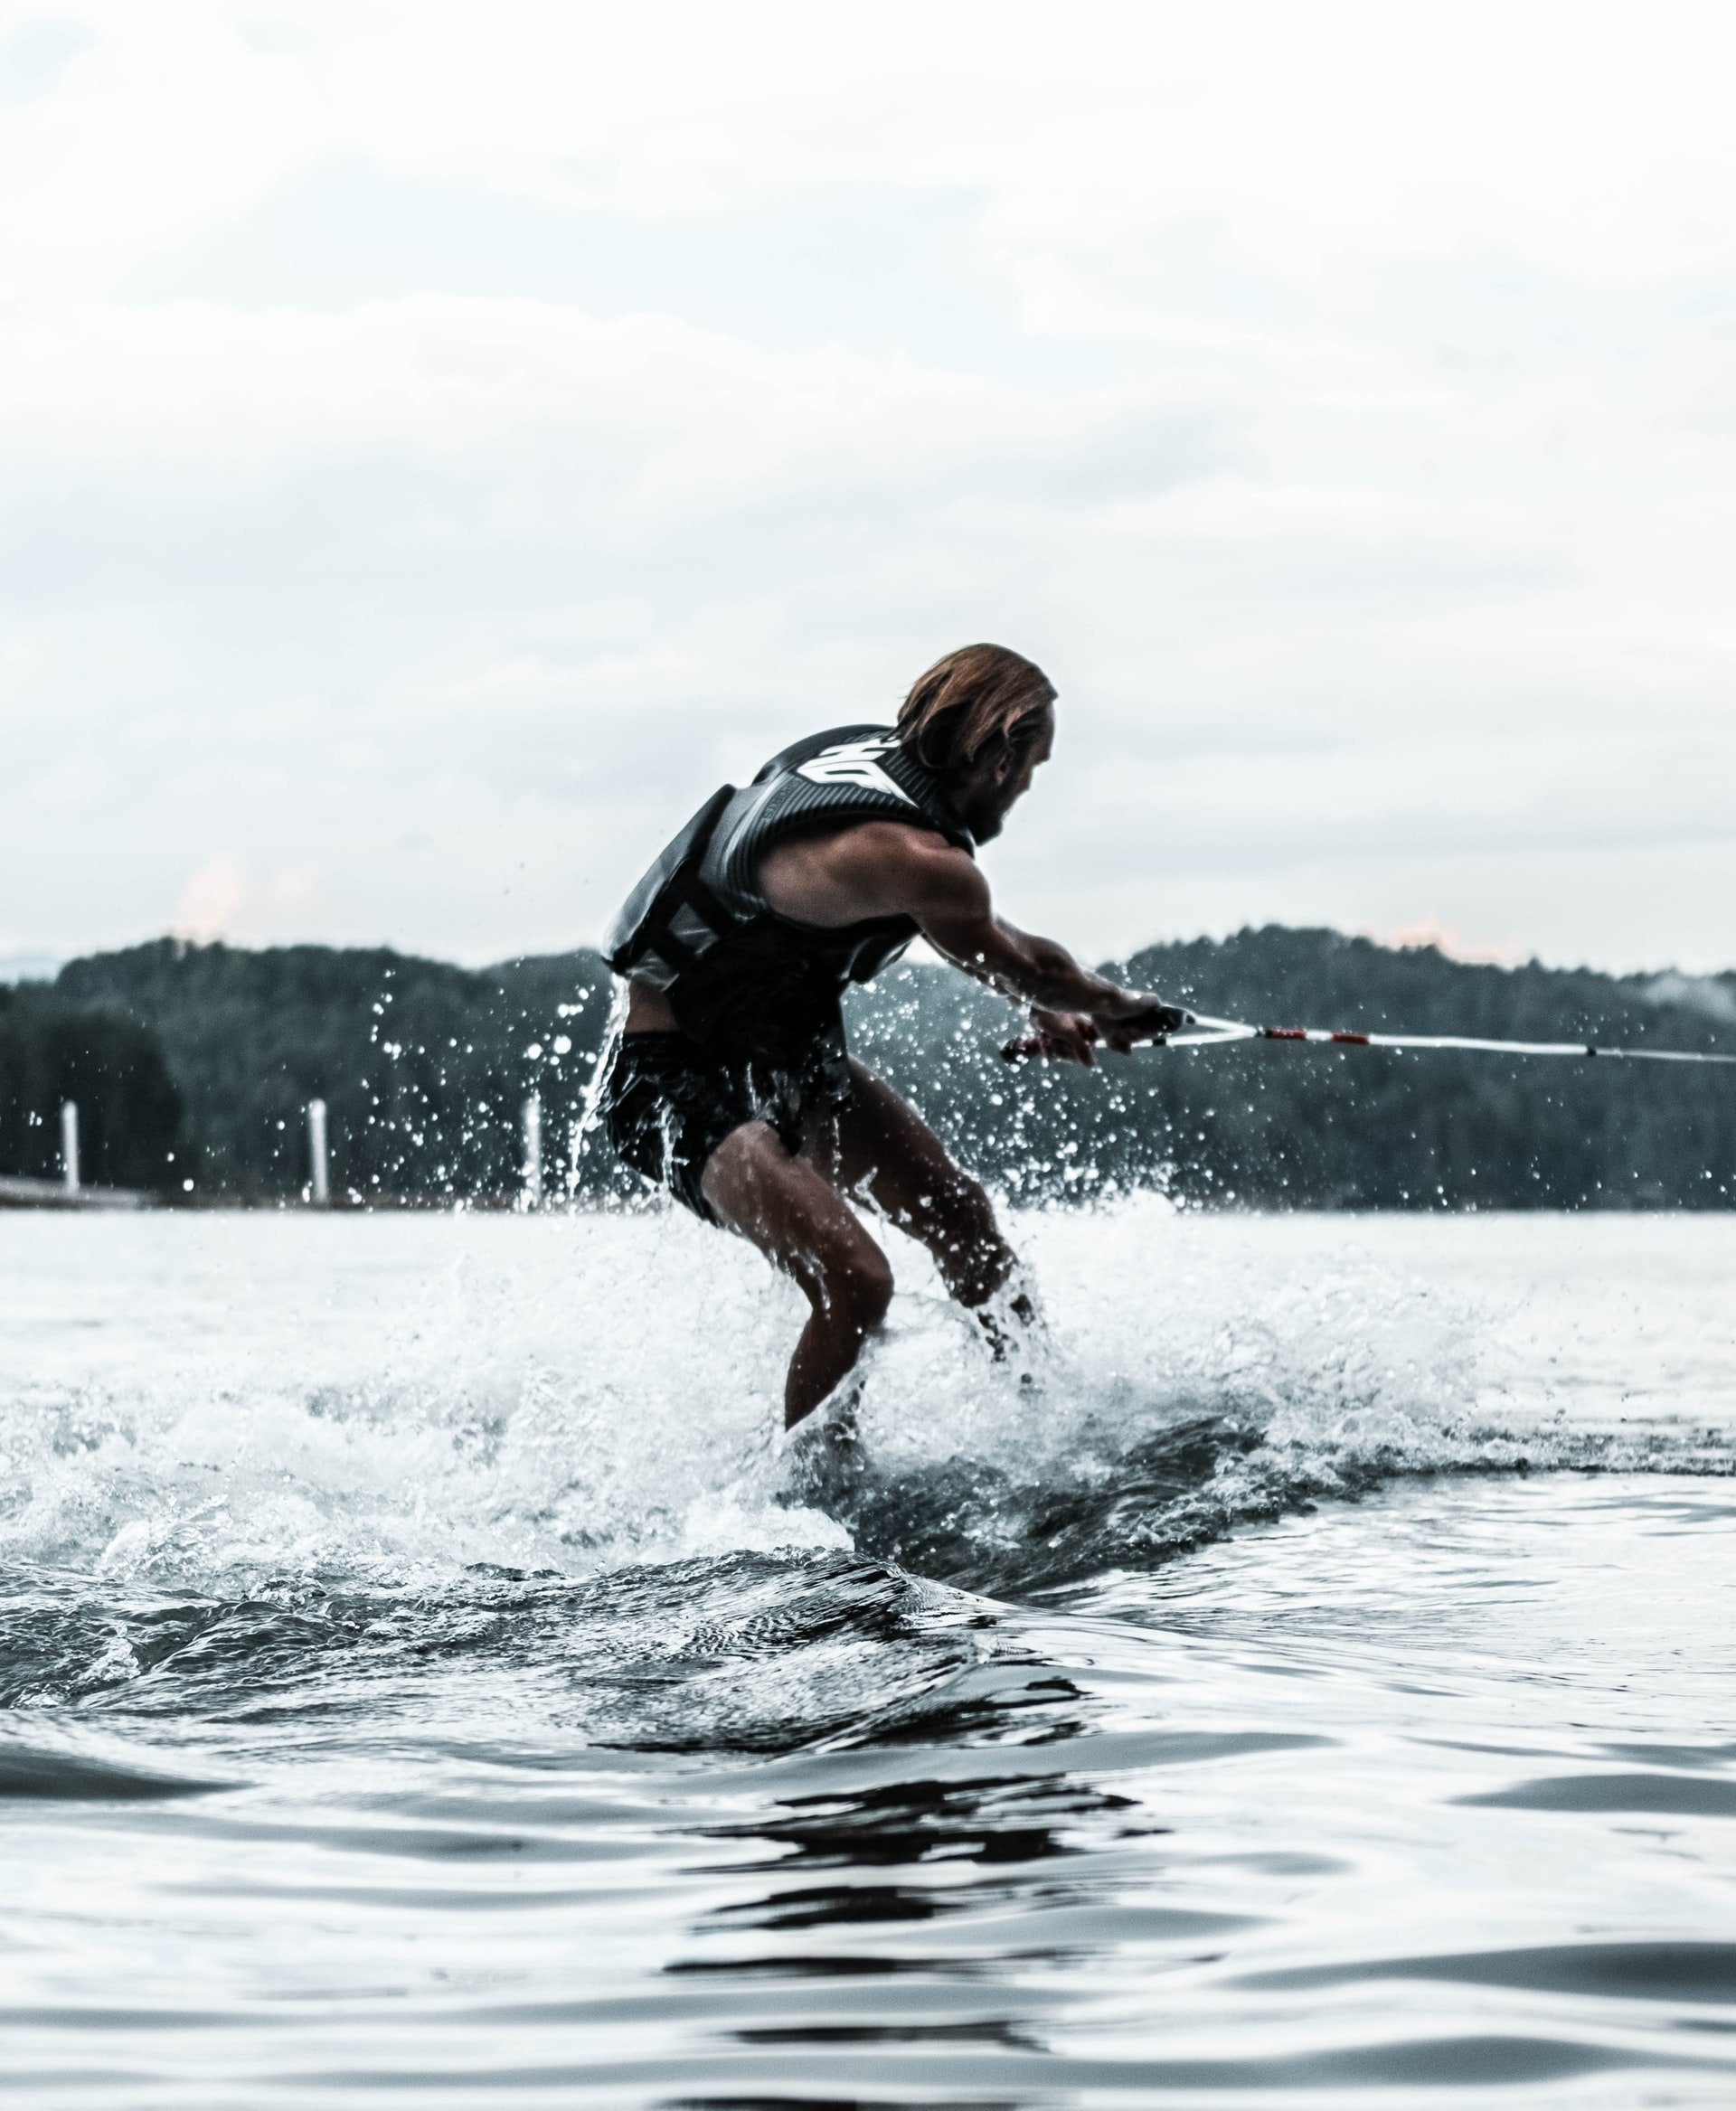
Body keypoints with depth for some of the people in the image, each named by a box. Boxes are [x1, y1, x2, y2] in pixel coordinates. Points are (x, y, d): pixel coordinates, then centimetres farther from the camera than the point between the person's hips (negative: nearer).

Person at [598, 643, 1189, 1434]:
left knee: (952, 1206, 17)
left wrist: (1048, 1007, 20)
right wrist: (1121, 1010, 12)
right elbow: (1023, 965, -7)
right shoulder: (916, 857, -28)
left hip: (787, 1054, 10)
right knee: (855, 1282, -24)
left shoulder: (874, 751, -1)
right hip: (681, 1084, -10)